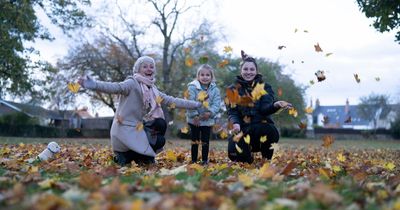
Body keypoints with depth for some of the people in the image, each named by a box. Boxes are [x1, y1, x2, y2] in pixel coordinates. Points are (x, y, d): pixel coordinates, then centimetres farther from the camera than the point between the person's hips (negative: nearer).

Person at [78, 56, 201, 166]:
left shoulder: (153, 89, 12)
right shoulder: (132, 83, -13)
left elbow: (171, 101, 15)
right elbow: (116, 87, -31)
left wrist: (196, 104, 14)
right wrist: (94, 85, -51)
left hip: (138, 127, 8)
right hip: (126, 129, -8)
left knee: (160, 123, -9)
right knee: (158, 141, -14)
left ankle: (144, 157, 6)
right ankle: (123, 157, 1)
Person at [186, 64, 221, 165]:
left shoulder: (215, 89, -1)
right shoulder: (192, 87, -8)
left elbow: (216, 104, -5)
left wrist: (210, 113, -21)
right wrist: (195, 115, -18)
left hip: (208, 120, 1)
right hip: (194, 120, -1)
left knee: (205, 141, 7)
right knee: (195, 141, 7)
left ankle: (205, 160, 16)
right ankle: (193, 160, 15)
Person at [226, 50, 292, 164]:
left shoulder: (264, 87, 6)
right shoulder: (233, 89, 8)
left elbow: (265, 109, -10)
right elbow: (232, 112, 0)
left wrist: (276, 105, -33)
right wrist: (235, 123, -23)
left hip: (262, 128, -1)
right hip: (243, 130, 1)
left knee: (270, 131, -37)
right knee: (235, 153, -28)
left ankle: (267, 161, -8)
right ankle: (248, 161, 13)